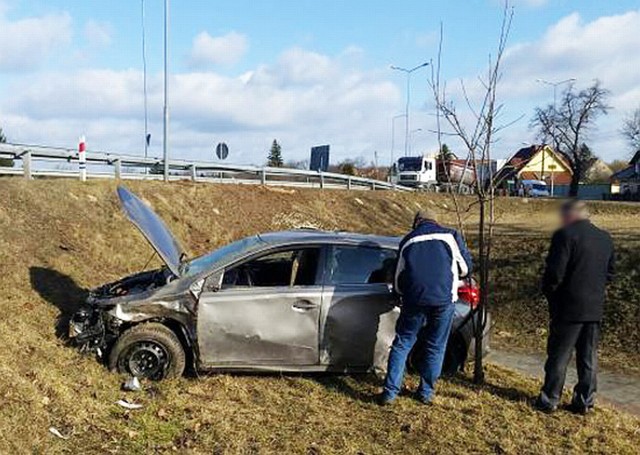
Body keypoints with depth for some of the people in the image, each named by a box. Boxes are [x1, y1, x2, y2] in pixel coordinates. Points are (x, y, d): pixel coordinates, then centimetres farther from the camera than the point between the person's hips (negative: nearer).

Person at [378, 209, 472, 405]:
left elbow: (399, 277, 23)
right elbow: (465, 266, 14)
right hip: (444, 298, -1)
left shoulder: (408, 241, 21)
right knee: (435, 347, 13)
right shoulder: (450, 235, 15)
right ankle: (426, 392, 21)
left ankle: (390, 391, 9)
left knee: (402, 344, 11)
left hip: (414, 298, 1)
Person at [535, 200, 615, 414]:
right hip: (595, 308, 6)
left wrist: (548, 291, -1)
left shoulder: (565, 235, -15)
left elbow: (555, 272, -18)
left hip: (568, 307, -6)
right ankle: (585, 401, 21)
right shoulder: (605, 238, 9)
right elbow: (610, 273, 13)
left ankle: (550, 399, 12)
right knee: (588, 357, 14)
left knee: (559, 355, 4)